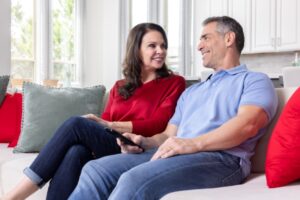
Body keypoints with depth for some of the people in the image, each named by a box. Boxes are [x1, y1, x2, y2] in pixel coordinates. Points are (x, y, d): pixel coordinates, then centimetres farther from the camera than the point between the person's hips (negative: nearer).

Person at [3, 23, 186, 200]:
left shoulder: (174, 83, 10)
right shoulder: (120, 87, 24)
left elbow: (158, 125, -5)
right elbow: (103, 122, 12)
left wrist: (110, 125, -13)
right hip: (107, 147, 4)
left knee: (76, 124, -24)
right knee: (76, 152, -31)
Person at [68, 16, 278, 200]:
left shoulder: (255, 80, 10)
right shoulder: (191, 91, 34)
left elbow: (247, 123, -11)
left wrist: (194, 143, -24)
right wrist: (145, 142, 3)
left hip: (221, 158, -7)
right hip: (173, 155, 7)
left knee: (135, 179, -33)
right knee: (95, 170, -15)